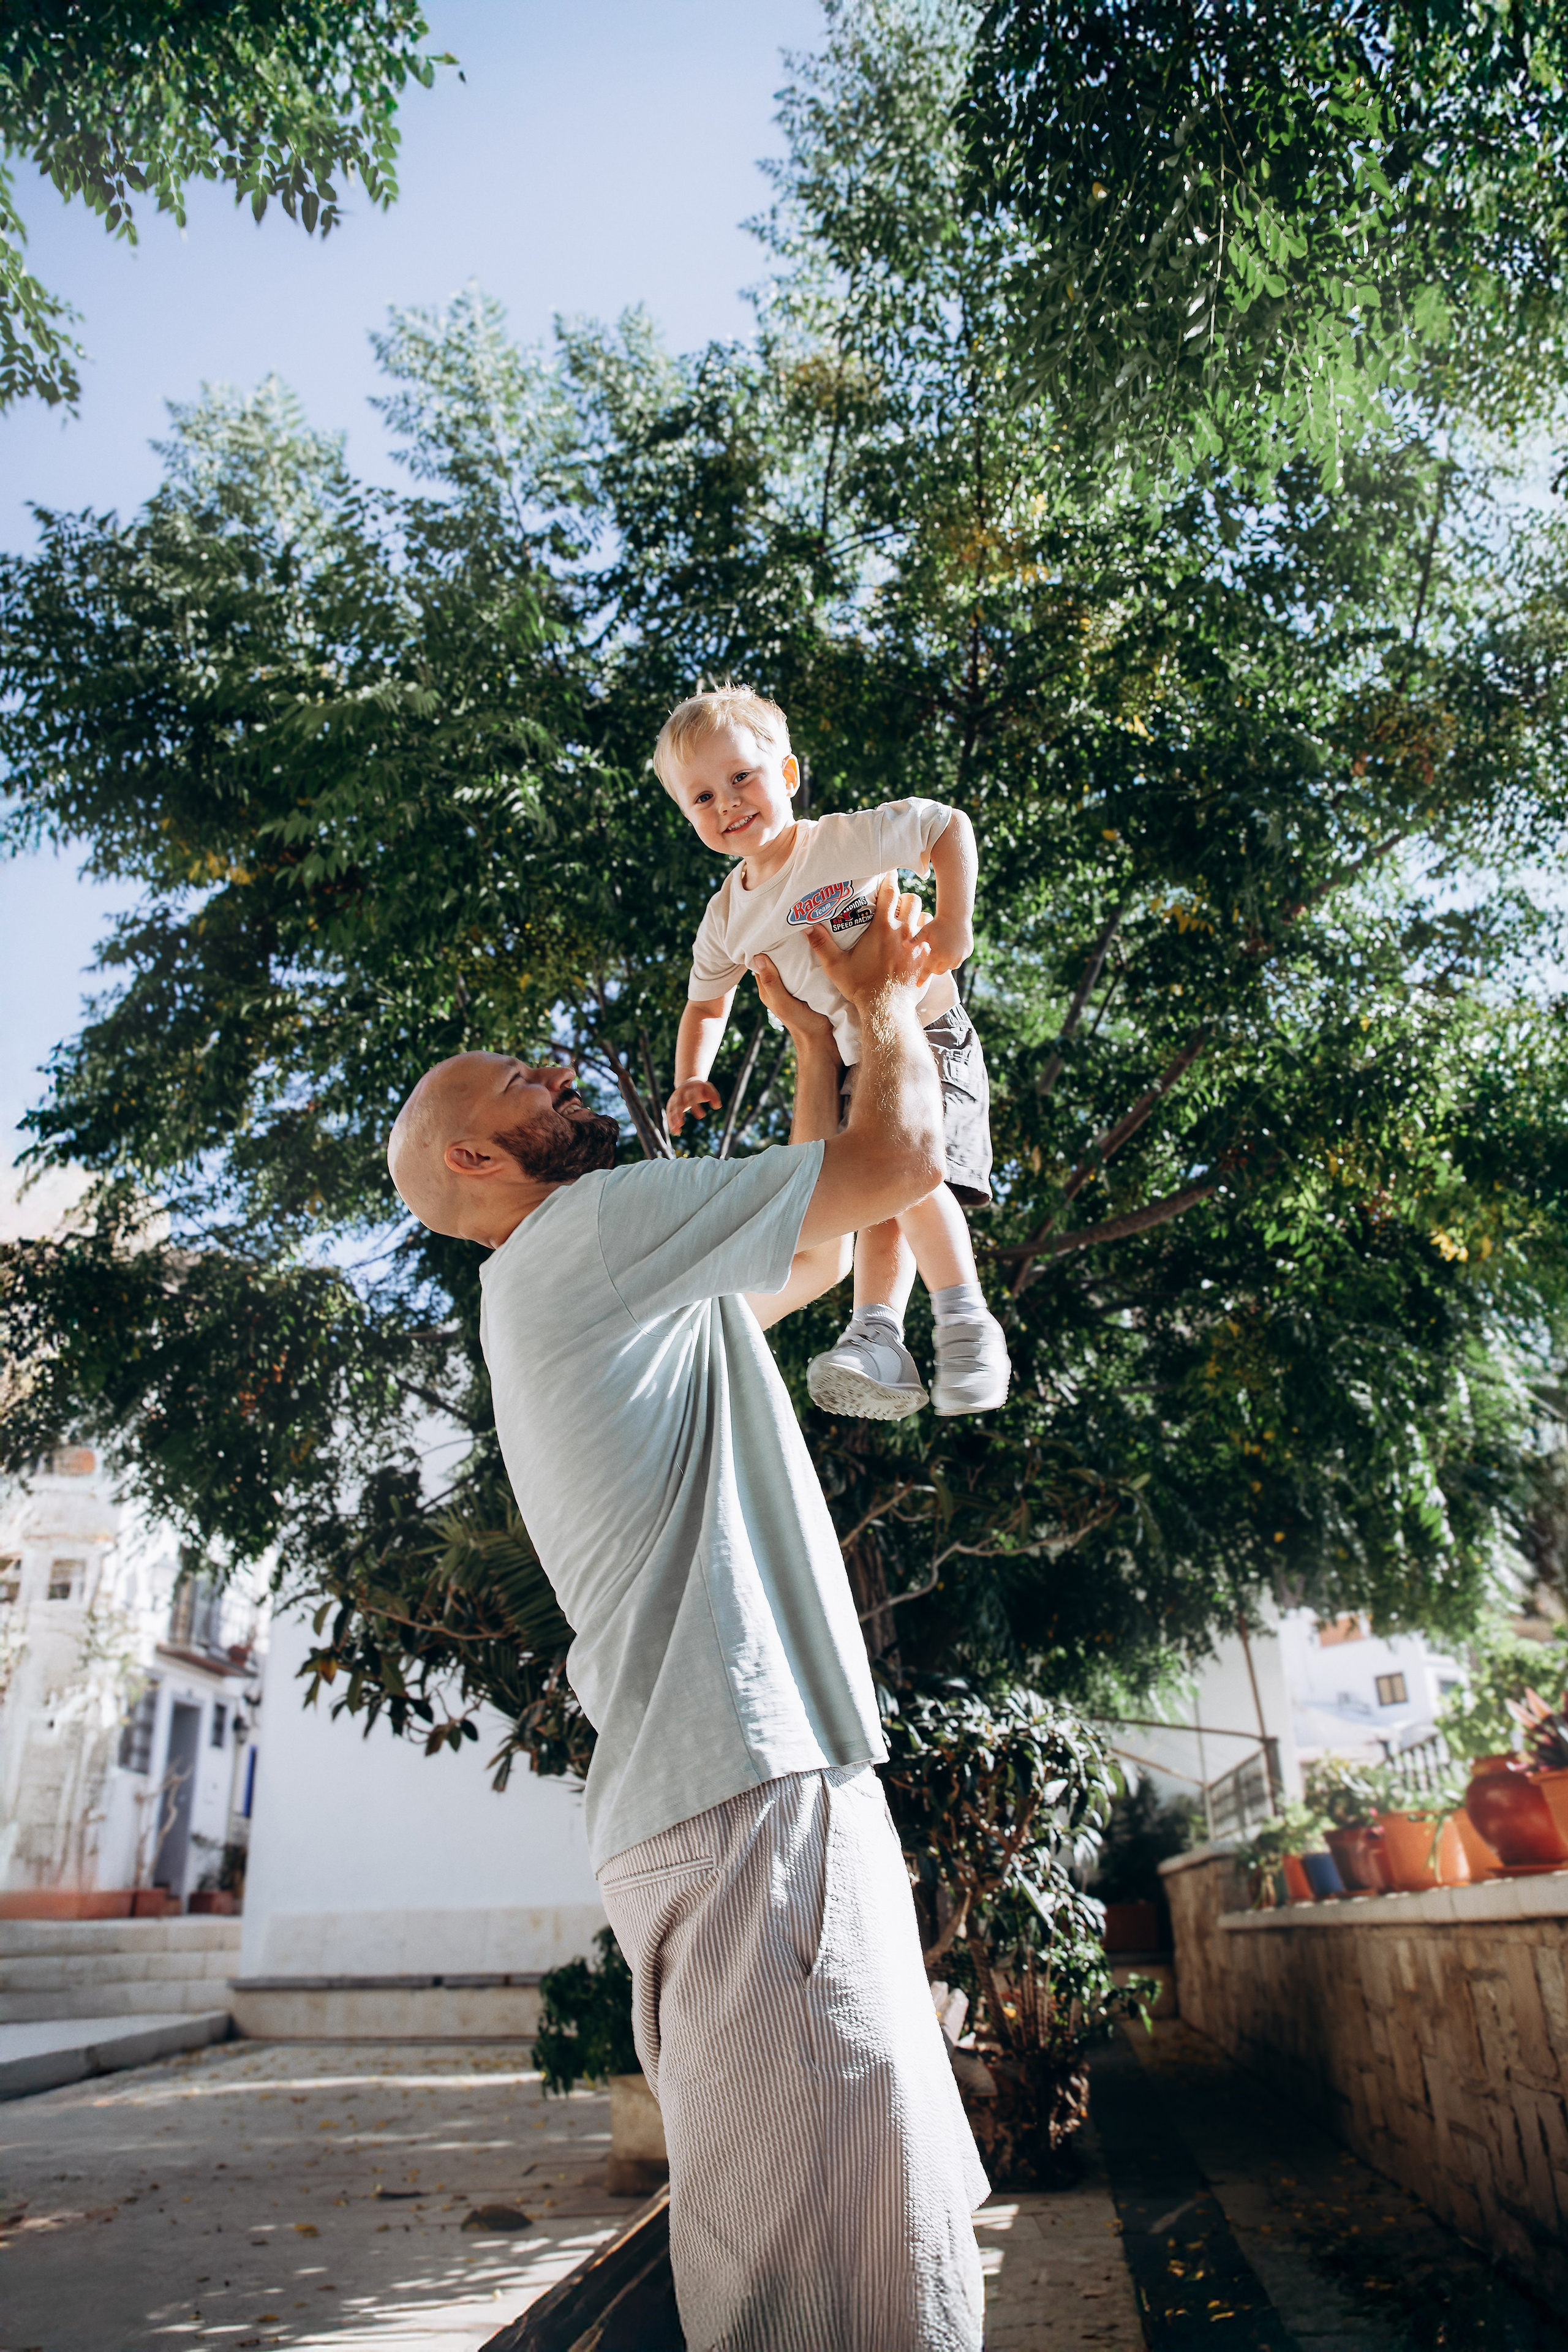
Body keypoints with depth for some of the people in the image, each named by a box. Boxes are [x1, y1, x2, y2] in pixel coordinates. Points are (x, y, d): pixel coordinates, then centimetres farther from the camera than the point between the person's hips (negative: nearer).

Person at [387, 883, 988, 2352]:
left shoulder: (593, 1289, 25)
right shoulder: (589, 1231, -6)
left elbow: (817, 1252, 31)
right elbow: (900, 1160, -9)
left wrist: (815, 1032, 29)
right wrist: (883, 999, 11)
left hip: (723, 1799, 11)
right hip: (750, 1793, -11)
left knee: (902, 2229, 16)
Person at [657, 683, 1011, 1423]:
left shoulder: (849, 840, -13)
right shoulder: (726, 920, 3)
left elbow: (949, 826, -9)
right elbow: (706, 1004, 17)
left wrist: (953, 923, -21)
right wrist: (692, 1080, 1)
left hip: (928, 1034, -6)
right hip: (855, 1065, 6)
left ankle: (965, 1320, -18)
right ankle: (876, 1337, -8)